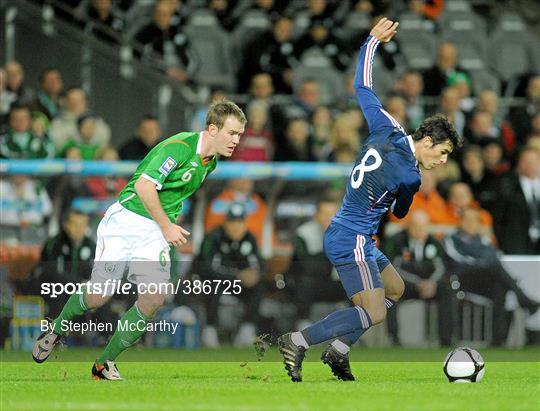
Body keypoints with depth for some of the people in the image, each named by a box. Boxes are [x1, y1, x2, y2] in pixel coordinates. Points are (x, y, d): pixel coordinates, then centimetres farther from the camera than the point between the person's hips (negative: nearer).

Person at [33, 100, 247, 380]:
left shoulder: (210, 162, 9)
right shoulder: (179, 147, -18)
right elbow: (144, 185, -22)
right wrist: (167, 226, -16)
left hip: (156, 232, 7)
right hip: (127, 218, -7)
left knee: (154, 298, -13)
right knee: (99, 296, -7)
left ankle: (105, 363, 1)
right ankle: (56, 330, 25)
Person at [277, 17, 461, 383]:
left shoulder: (388, 131, 0)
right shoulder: (408, 176, -18)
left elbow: (362, 86, 9)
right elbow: (400, 213, 4)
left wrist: (374, 39, 16)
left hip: (347, 236, 10)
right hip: (353, 242, -10)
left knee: (395, 289, 21)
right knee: (374, 313, -18)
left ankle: (338, 351, 17)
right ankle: (298, 342, -17)